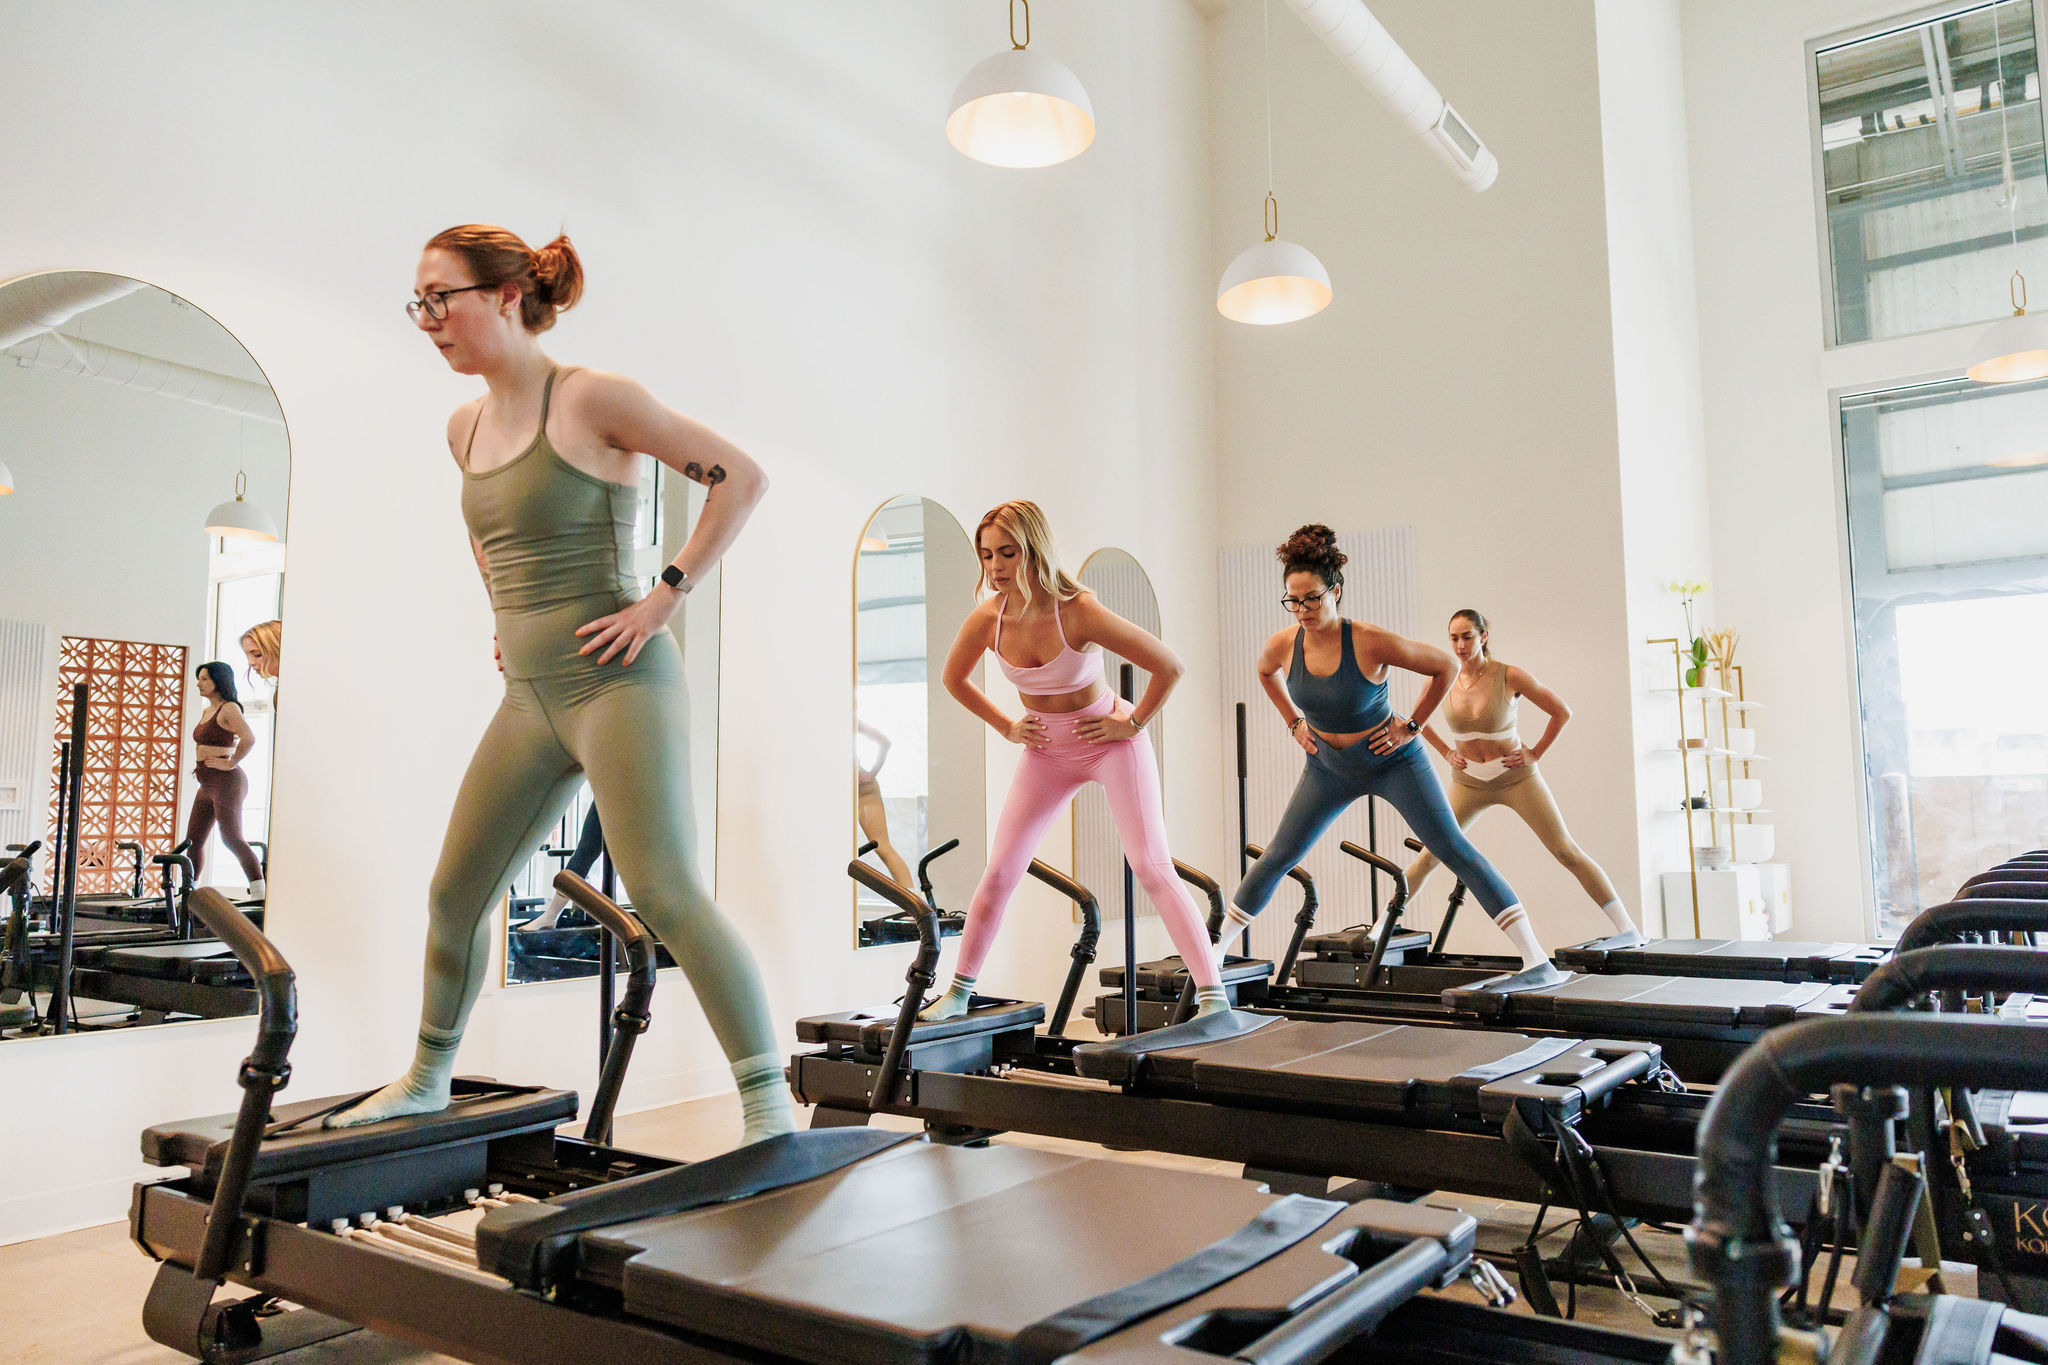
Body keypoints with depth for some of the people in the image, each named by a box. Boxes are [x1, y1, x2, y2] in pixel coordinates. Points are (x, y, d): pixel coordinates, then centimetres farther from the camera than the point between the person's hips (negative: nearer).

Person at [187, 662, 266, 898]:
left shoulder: (229, 708, -12)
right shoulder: (207, 711, 17)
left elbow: (249, 738, -27)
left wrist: (230, 763, -20)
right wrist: (201, 761, 21)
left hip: (226, 782, -10)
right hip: (208, 786, 10)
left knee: (232, 839, -13)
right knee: (193, 840, 12)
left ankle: (259, 894, -14)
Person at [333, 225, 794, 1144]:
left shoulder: (590, 398, -8)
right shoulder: (465, 427, 14)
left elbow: (741, 476, -11)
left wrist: (665, 596, -14)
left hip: (617, 682, -8)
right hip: (528, 697, 8)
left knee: (666, 895, -16)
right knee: (455, 895, 13)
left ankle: (770, 1110, -8)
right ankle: (426, 1080, 36)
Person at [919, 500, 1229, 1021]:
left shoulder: (1080, 612, -28)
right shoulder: (987, 620, -14)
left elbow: (1170, 667, -22)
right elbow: (954, 679, 9)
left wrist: (1133, 723, -14)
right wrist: (1006, 727, 5)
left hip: (1110, 743, -4)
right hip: (1046, 751, 4)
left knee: (1151, 867, -13)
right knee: (999, 872, 3)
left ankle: (1213, 994, -6)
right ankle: (959, 991, 20)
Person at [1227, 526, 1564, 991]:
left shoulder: (1371, 643, -28)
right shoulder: (1281, 646, -15)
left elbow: (1447, 666, -14)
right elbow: (1265, 674, 13)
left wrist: (1412, 726, -13)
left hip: (1393, 762, -4)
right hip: (1329, 768, 4)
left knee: (1454, 849, -12)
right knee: (1276, 858, 7)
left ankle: (1538, 963, -12)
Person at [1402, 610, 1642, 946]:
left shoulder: (1510, 676, -15)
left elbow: (1562, 712, -5)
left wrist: (1535, 753, -6)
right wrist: (1446, 752, 6)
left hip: (1516, 778, -2)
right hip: (1468, 782, 3)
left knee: (1566, 851, -4)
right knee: (1429, 856, 2)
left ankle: (1627, 930, -1)